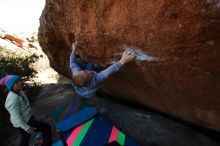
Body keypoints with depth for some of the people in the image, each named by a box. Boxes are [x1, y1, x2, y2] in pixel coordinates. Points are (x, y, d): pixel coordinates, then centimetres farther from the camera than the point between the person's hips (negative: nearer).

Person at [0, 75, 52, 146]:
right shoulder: (13, 98, -29)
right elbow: (16, 117, -27)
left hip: (27, 119, 10)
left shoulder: (20, 92, 1)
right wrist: (27, 128, -23)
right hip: (23, 123, -10)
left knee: (25, 138, 26)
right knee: (46, 127, -5)